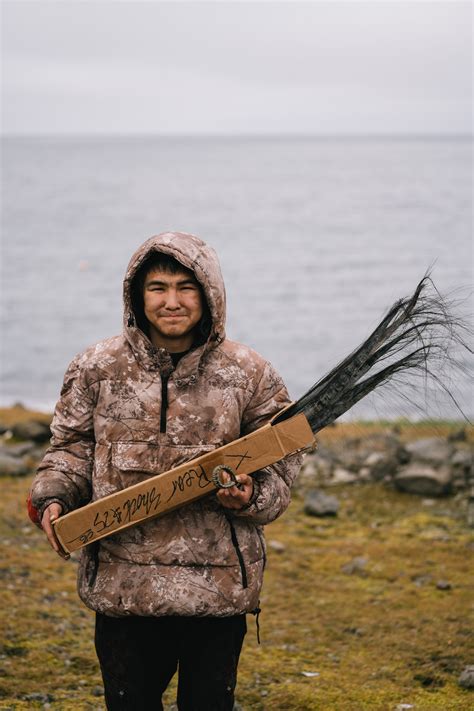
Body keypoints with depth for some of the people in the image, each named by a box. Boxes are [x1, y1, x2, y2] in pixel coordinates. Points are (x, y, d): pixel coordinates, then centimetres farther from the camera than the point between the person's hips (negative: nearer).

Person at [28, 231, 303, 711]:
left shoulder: (249, 375, 0)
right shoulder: (96, 368, 2)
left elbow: (280, 466, 5)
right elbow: (72, 445, 11)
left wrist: (250, 498, -15)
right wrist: (54, 497, -8)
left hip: (219, 586, 0)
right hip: (121, 580, 1)